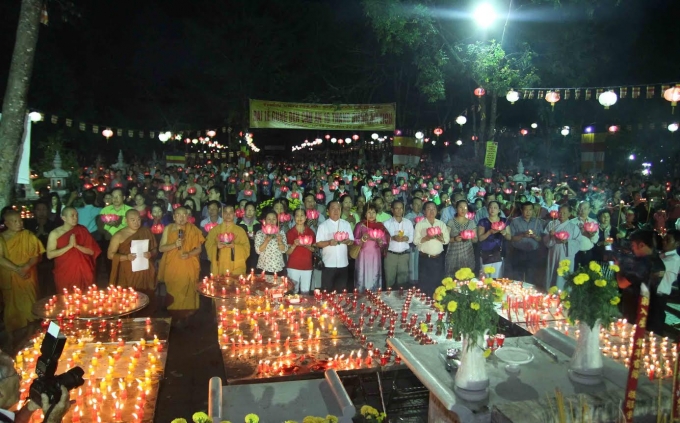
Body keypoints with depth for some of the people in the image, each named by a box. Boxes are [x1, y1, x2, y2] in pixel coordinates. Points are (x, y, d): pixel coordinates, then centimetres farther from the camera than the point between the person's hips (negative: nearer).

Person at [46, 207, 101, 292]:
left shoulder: (82, 230, 2)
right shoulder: (54, 234, -3)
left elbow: (92, 251, -1)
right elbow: (49, 255, -10)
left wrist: (76, 245, -16)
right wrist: (69, 246, -17)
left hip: (84, 272, 1)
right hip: (65, 273, -1)